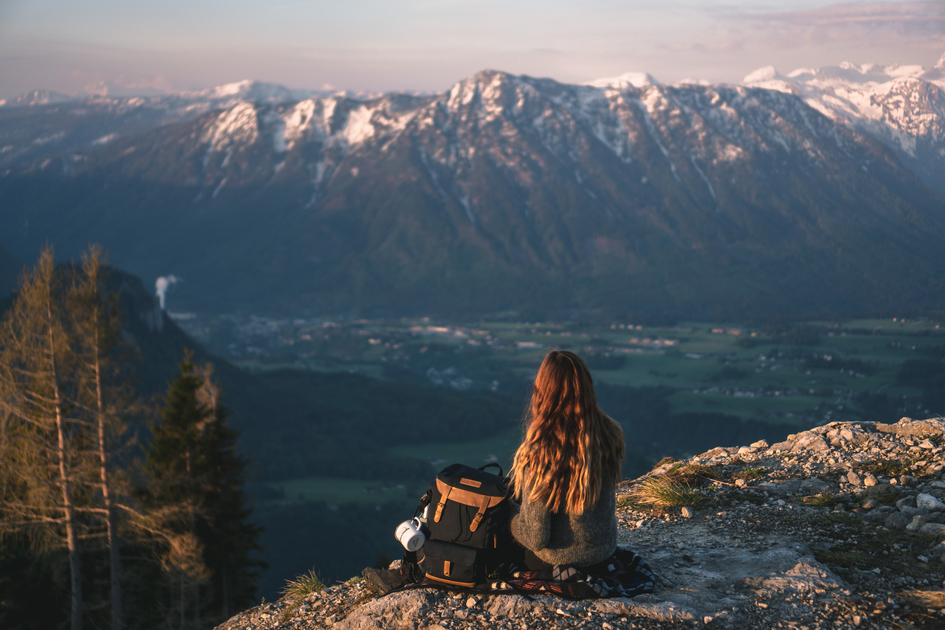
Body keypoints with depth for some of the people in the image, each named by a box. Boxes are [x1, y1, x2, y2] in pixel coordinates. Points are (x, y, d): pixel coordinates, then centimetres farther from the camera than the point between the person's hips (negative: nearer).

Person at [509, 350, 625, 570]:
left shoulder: (539, 451, -29)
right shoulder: (611, 434, -14)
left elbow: (535, 538, -23)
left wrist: (507, 511, -3)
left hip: (556, 559, -4)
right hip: (605, 549, 4)